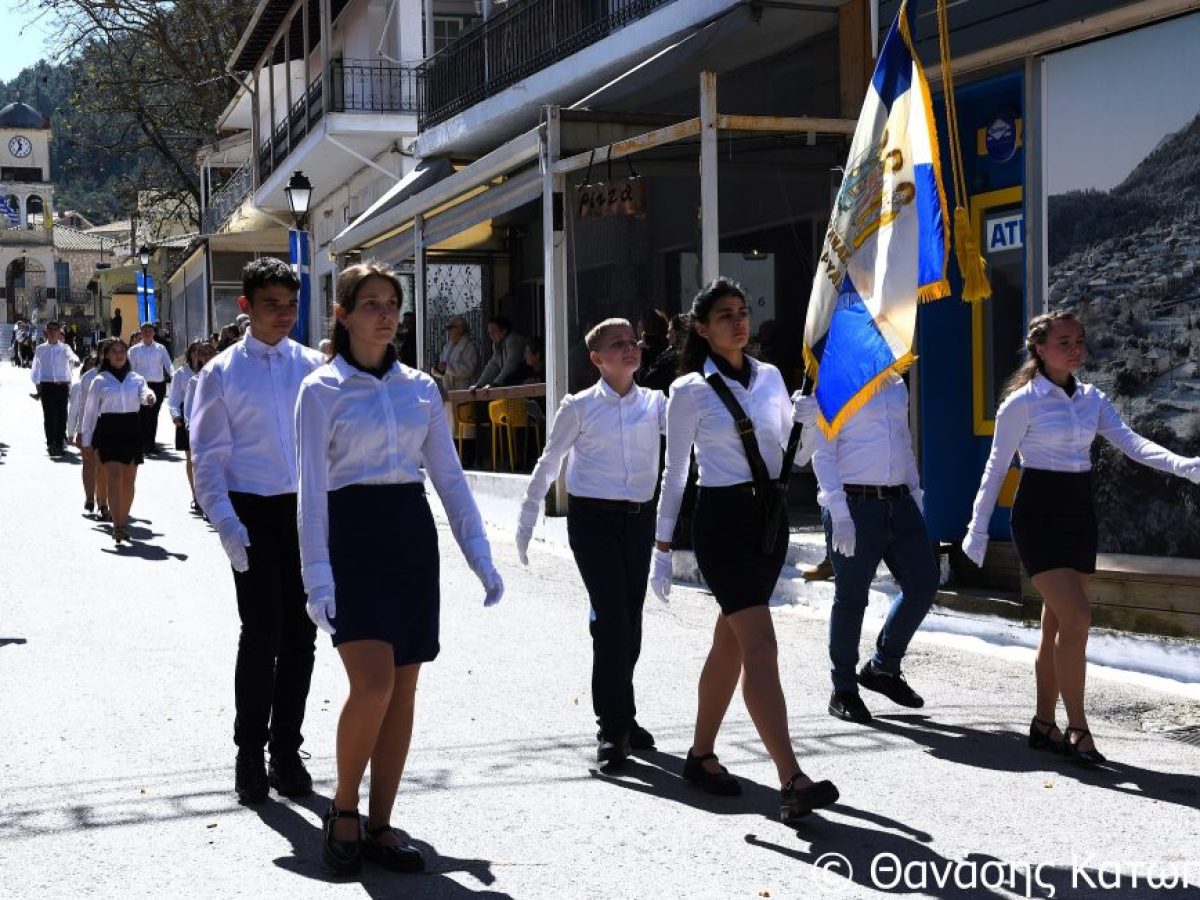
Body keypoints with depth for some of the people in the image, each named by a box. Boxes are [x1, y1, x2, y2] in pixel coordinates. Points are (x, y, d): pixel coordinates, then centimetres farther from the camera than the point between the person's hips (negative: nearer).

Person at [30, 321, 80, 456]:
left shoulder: (64, 348, 5)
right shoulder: (40, 349, 9)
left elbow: (71, 355, -17)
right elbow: (35, 369, 15)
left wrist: (75, 360, -41)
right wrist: (37, 387, 11)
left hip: (62, 385, 0)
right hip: (46, 385, 0)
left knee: (61, 415, 1)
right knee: (49, 415, -3)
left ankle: (60, 443, 10)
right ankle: (51, 443, 1)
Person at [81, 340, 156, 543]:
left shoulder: (136, 379, 11)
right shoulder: (100, 381, 6)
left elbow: (144, 393, -9)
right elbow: (90, 411, 8)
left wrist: (149, 397, -35)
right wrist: (87, 441, 6)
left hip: (131, 430, 3)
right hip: (108, 430, -3)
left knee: (129, 481, 6)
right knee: (114, 476, -14)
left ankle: (123, 524, 21)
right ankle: (118, 527, -19)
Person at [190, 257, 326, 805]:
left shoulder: (313, 367, 8)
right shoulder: (221, 374, 0)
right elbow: (208, 457, -2)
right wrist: (226, 523, -14)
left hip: (307, 509, 3)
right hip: (253, 513, -3)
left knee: (300, 635, 7)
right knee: (261, 634, -4)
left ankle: (286, 752, 20)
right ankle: (249, 756, 12)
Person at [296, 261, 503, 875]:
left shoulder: (420, 387, 10)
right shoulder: (322, 389, -2)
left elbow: (449, 476, 11)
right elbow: (312, 490, -6)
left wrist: (480, 555, 5)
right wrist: (317, 576, -13)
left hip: (413, 536, 5)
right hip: (353, 536, -5)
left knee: (403, 691, 4)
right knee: (373, 683, -17)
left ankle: (380, 826, 15)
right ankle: (343, 808, 5)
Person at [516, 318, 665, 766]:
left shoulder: (655, 403, 7)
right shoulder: (579, 407, 0)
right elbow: (548, 463, 6)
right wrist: (527, 519, 7)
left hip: (639, 518, 4)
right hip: (593, 517, -3)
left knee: (629, 620, 9)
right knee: (612, 618, -11)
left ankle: (619, 716, 24)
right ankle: (614, 727, -5)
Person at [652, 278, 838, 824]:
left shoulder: (770, 378, 11)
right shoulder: (691, 391, -3)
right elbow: (674, 474, 0)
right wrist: (662, 547, -1)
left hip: (769, 514, 6)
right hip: (722, 518, -6)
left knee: (729, 644, 13)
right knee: (760, 646, -15)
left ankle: (701, 755, 27)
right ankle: (792, 781, -21)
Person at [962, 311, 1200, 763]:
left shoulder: (1092, 399, 8)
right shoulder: (1022, 402, -8)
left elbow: (1131, 443, -5)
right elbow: (997, 467, -4)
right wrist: (978, 529, -4)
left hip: (1080, 513, 6)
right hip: (1040, 514, -6)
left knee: (1058, 625, 10)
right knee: (1076, 619, -14)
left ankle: (1045, 723, 20)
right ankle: (1077, 729, -7)